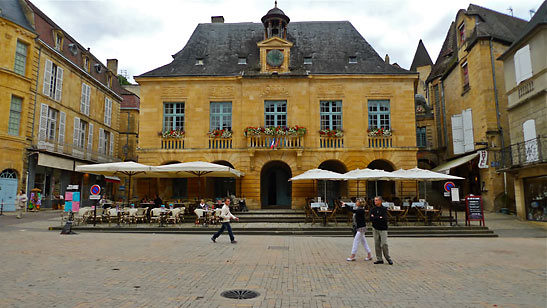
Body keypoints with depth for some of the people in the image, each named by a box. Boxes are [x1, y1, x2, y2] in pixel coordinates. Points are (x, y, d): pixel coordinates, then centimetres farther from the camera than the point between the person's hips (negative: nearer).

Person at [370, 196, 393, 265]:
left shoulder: (384, 209, -3)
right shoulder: (373, 209, 6)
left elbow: (385, 219, -16)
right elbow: (371, 218, -6)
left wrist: (375, 218, -12)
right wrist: (379, 218, -13)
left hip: (383, 229, -3)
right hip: (375, 229, 3)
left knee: (384, 244, -7)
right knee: (377, 244, 4)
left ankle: (388, 258, 11)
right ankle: (379, 259, 12)